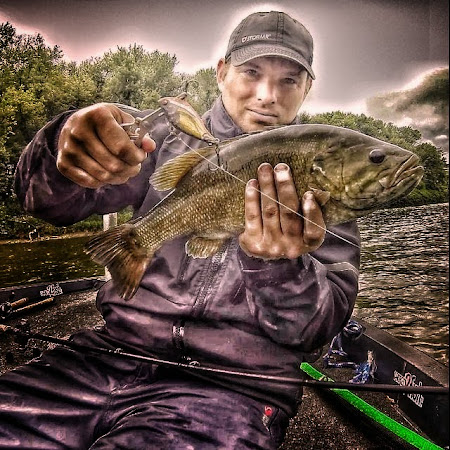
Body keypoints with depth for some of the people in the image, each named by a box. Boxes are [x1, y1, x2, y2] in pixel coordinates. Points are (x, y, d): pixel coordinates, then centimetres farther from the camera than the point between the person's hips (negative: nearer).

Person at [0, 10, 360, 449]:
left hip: (232, 386, -1)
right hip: (113, 350, 2)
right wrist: (69, 149, -23)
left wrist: (276, 266, -26)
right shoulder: (171, 137, 6)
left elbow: (320, 327, -4)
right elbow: (44, 200, 0)